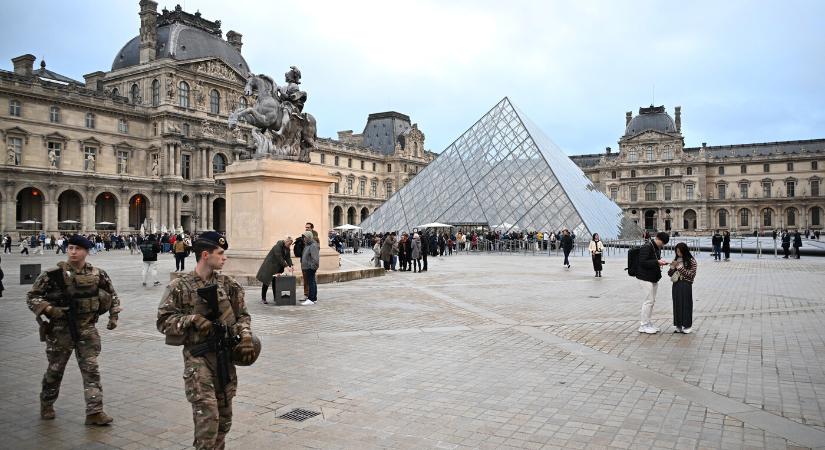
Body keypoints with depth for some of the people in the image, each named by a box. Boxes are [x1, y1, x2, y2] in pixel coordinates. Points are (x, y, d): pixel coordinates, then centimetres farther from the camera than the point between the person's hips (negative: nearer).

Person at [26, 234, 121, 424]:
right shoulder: (53, 274, -8)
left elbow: (112, 295, 14)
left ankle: (94, 412, -1)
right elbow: (32, 297, -1)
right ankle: (46, 405, 38)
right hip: (60, 328, -1)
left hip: (87, 329, 1)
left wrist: (113, 316, 5)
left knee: (91, 369, -4)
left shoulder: (97, 274, 0)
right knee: (55, 369, 13)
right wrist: (48, 309, -18)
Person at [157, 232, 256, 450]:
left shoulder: (228, 284, 4)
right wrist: (192, 319, -18)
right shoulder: (180, 286, -6)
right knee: (207, 415, -11)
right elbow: (163, 321, -4)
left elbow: (242, 315, 10)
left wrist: (246, 336, -8)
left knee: (224, 417, 13)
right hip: (198, 356, -4)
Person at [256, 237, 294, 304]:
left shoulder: (287, 248, 3)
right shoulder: (278, 246, -22)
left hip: (278, 267, 7)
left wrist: (290, 265, -15)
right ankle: (263, 299, 5)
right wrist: (286, 266, -31)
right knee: (266, 282, -2)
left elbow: (288, 258, 2)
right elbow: (279, 257, -28)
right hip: (270, 265, -7)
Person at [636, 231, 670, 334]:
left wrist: (660, 261, 4)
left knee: (652, 301, 13)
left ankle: (647, 323, 22)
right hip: (646, 278, -10)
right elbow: (642, 262, -22)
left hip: (654, 278, 10)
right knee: (648, 301, -8)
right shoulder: (646, 247, -17)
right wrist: (657, 262, -23)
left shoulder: (658, 247, 13)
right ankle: (643, 326, 0)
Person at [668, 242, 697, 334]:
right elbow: (669, 274, 11)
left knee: (686, 305, 1)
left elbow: (691, 275, -11)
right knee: (677, 305, 7)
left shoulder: (691, 261, -4)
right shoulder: (675, 260, 10)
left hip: (686, 286, -5)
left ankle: (687, 326, 11)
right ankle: (679, 326, 15)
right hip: (676, 285, 5)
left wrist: (680, 267, -15)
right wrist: (672, 267, -8)